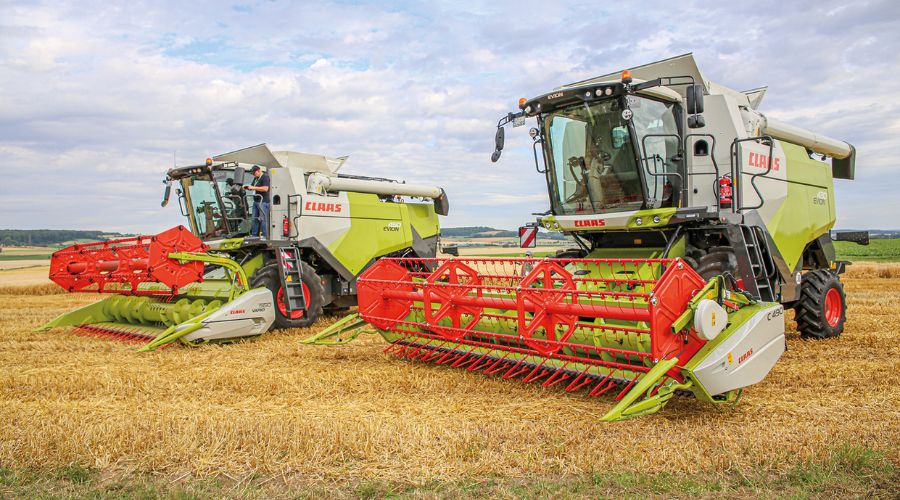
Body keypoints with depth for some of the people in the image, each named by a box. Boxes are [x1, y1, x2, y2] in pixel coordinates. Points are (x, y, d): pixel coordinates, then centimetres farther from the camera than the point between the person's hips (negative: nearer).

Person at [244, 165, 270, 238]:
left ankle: (265, 236, -6)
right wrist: (247, 187, 4)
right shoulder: (256, 178, 19)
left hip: (263, 202, -9)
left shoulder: (265, 177, -8)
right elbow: (252, 186, 27)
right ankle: (254, 235, 14)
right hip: (256, 201, 9)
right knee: (255, 219, 9)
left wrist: (254, 188, -19)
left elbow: (265, 188, -19)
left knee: (263, 219, -9)